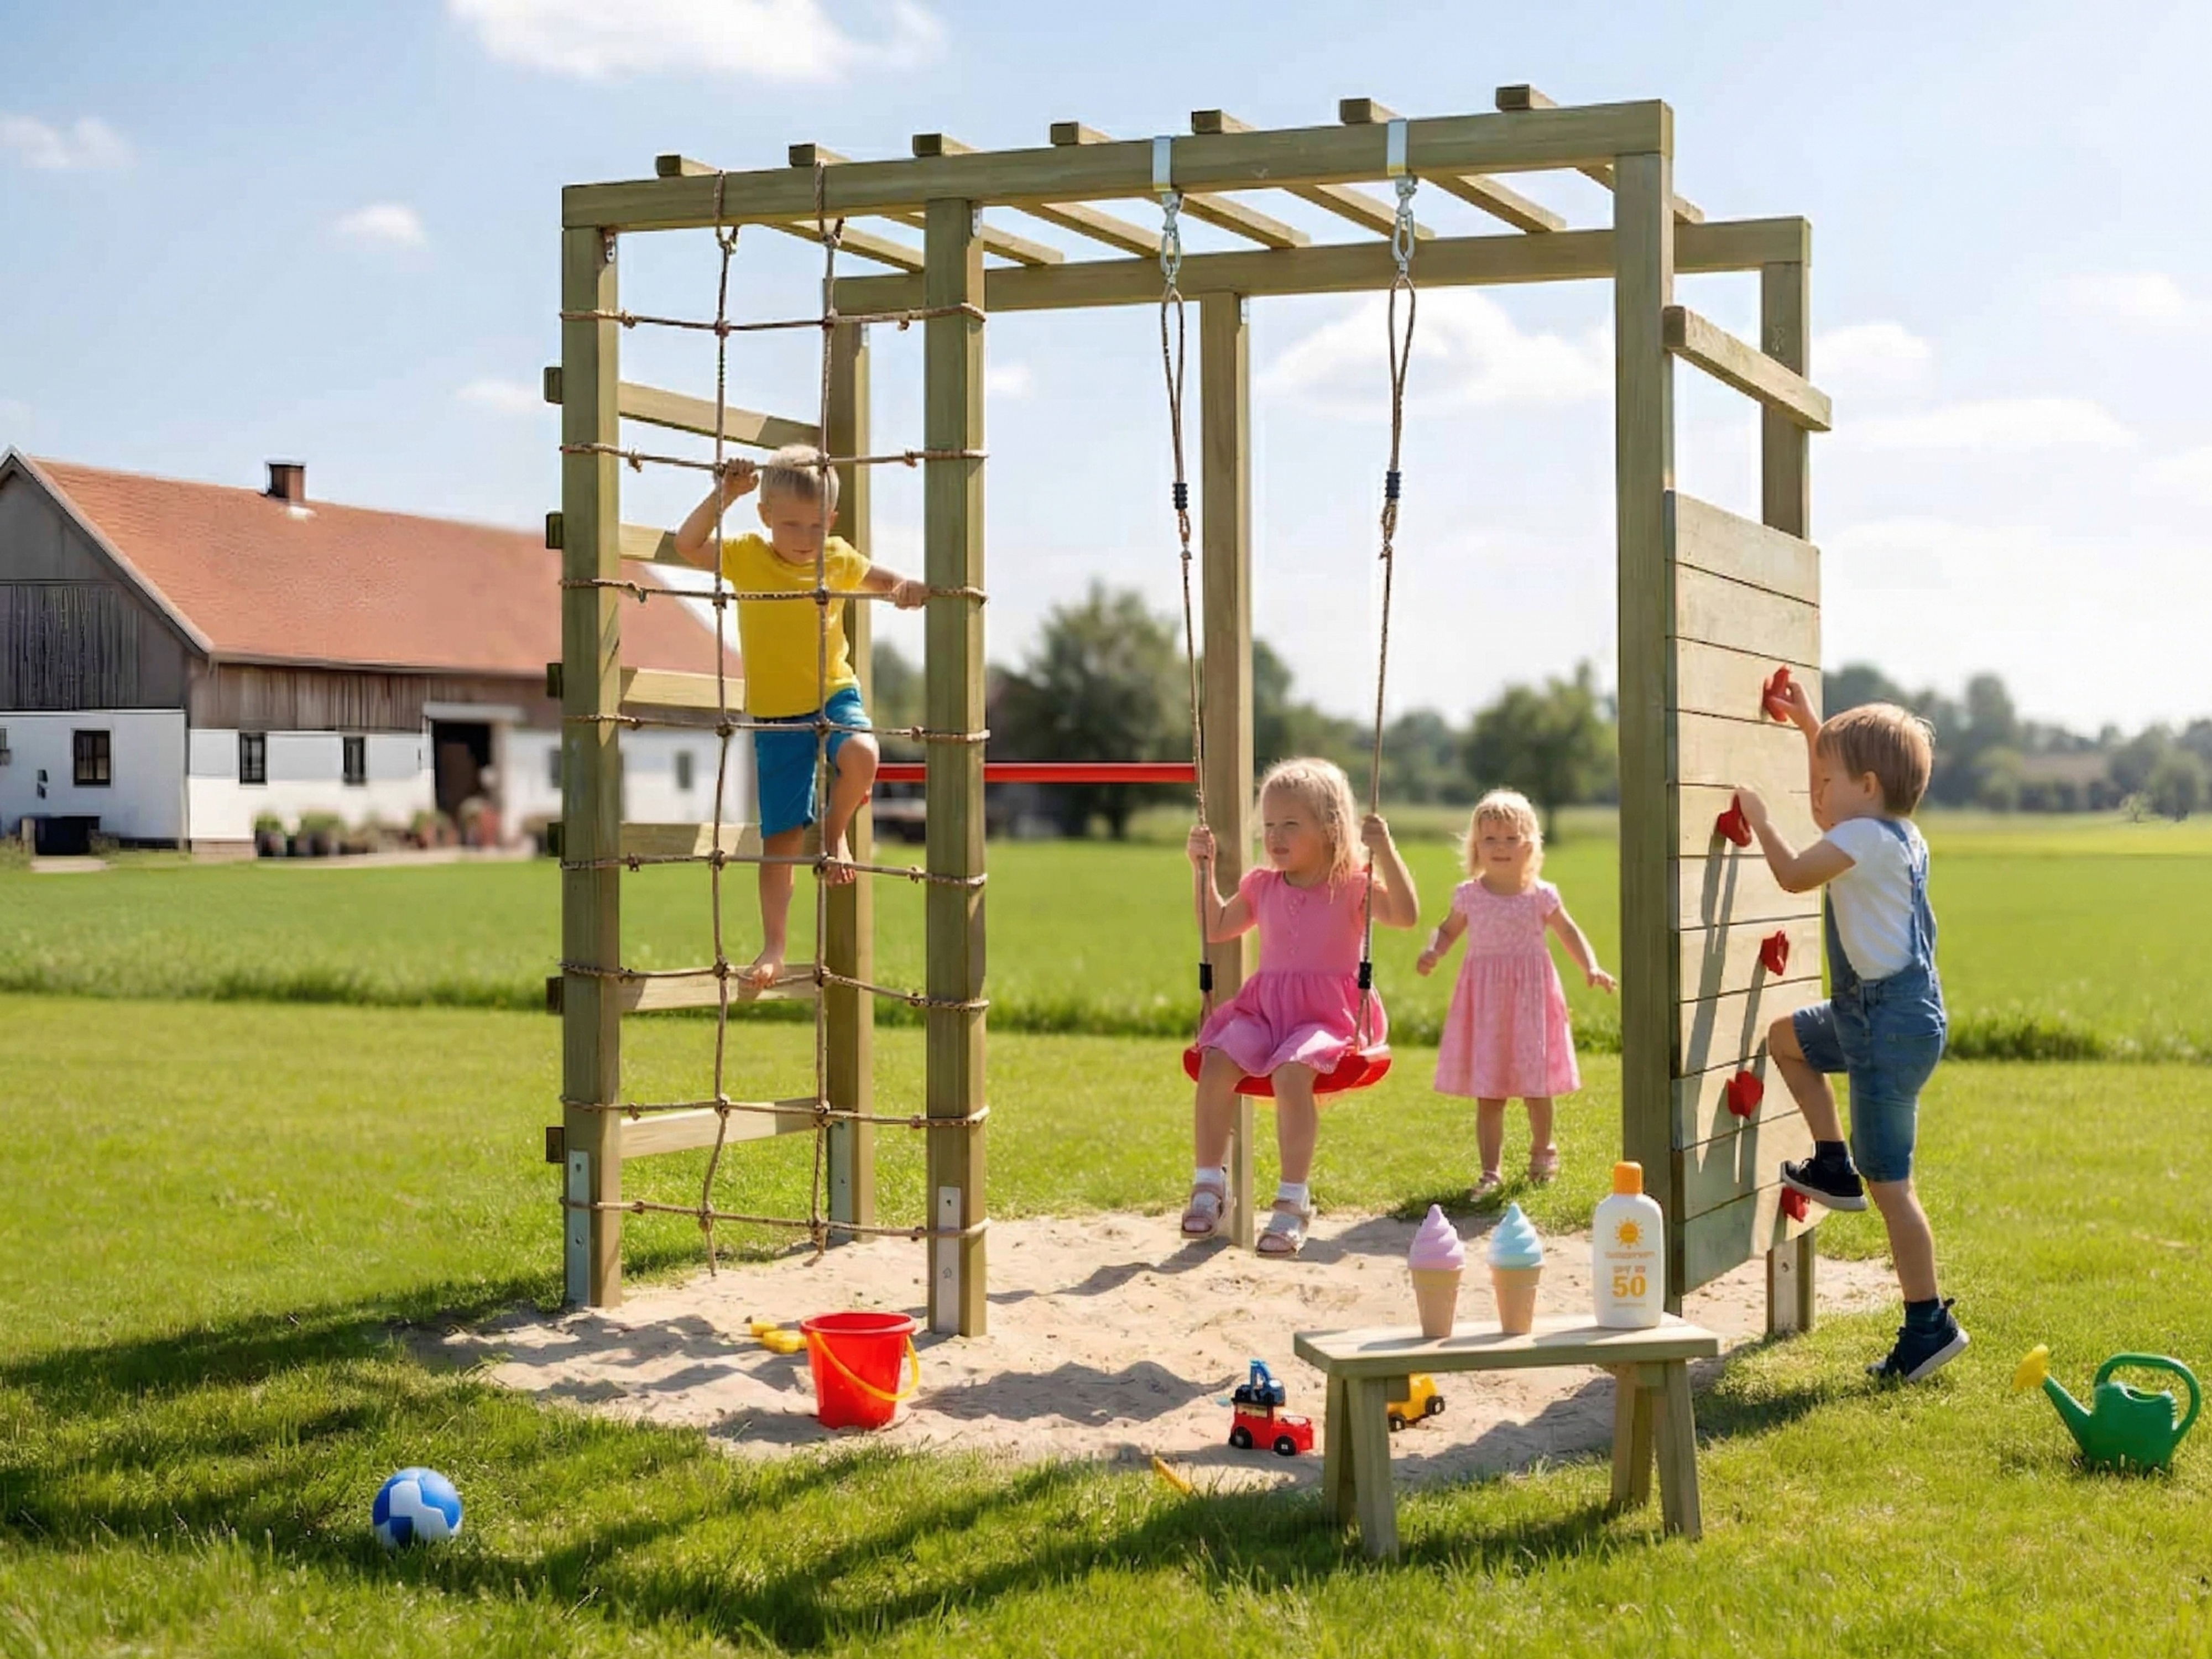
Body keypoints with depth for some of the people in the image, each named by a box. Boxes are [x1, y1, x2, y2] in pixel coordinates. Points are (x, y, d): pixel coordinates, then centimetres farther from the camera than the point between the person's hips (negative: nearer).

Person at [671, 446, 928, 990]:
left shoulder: (839, 559, 2)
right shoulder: (747, 556, -4)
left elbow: (884, 582, 15)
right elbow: (688, 544, -14)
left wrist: (909, 589, -8)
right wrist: (723, 495, -19)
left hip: (834, 694, 1)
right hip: (776, 713, -1)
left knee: (860, 755, -34)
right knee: (781, 836, 0)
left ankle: (835, 831, -2)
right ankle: (774, 948, 9)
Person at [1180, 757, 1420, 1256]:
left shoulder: (1351, 887, -2)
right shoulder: (1263, 886, 15)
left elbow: (1406, 915, -18)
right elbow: (1217, 928, 29)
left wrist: (1385, 851, -25)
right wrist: (1203, 869, 20)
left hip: (1328, 1013, -5)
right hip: (1265, 1007, 5)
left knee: (1292, 1071, -34)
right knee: (1215, 1061, -22)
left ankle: (1294, 1200, -26)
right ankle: (1209, 1183, -12)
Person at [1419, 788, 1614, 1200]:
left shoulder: (1541, 896, -2)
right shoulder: (1469, 895, 1)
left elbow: (1569, 933, 9)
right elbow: (1449, 930, 14)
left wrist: (1591, 968, -4)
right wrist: (1433, 952, -6)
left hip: (1531, 997, 0)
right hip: (1484, 1001, 0)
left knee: (1535, 1087, 8)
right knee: (1487, 1093, -1)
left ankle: (1542, 1150, 34)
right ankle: (1491, 1171, 3)